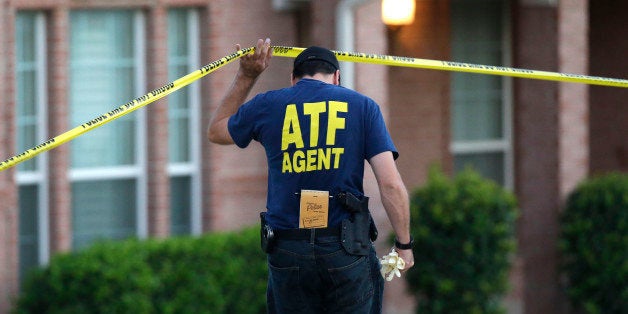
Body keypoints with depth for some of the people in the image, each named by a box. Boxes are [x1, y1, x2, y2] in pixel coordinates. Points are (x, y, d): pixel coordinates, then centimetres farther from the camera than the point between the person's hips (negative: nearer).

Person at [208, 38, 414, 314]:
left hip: (288, 253, 1)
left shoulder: (267, 106, 6)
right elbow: (391, 184, -4)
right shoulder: (362, 106, 3)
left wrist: (246, 76, 29)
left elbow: (215, 132, 27)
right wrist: (404, 244, 5)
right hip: (346, 250, -1)